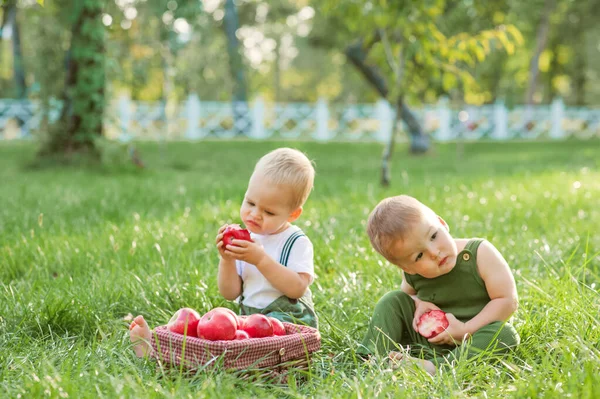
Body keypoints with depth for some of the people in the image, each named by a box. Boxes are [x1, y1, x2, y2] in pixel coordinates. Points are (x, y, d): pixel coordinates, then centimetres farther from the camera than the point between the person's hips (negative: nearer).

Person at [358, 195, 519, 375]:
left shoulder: (480, 253, -17)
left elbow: (508, 301, -18)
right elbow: (408, 292, 17)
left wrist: (465, 330, -22)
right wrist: (419, 303, -9)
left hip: (474, 335, -3)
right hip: (425, 338, 3)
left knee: (506, 334, -33)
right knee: (392, 301, -9)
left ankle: (434, 367, -44)